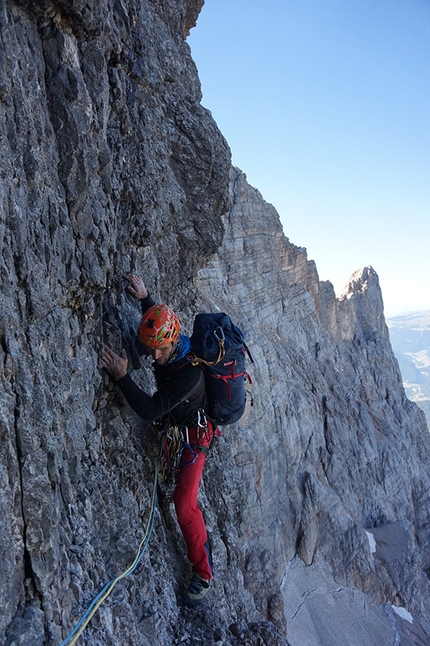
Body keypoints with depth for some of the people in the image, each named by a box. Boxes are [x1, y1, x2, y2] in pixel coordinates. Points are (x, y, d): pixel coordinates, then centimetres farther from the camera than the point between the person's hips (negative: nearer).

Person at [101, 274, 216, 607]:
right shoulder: (168, 347, -15)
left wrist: (122, 377, -38)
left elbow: (150, 410, -39)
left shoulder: (190, 372, -39)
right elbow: (158, 316, 12)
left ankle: (203, 574, 8)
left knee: (184, 505, -10)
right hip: (173, 424, 9)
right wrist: (145, 297, 10)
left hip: (193, 434, -8)